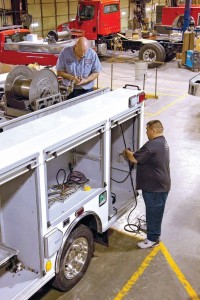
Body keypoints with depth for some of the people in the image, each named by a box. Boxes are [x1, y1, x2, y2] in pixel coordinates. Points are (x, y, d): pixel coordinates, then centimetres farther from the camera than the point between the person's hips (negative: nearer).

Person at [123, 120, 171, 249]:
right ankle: (153, 231, 37)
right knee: (156, 211, 22)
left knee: (153, 212, 3)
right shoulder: (163, 142, 9)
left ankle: (153, 239, 15)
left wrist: (127, 152, -2)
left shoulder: (152, 145, -26)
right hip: (161, 185, 10)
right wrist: (132, 153, 10)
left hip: (154, 187, -10)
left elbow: (135, 159, -21)